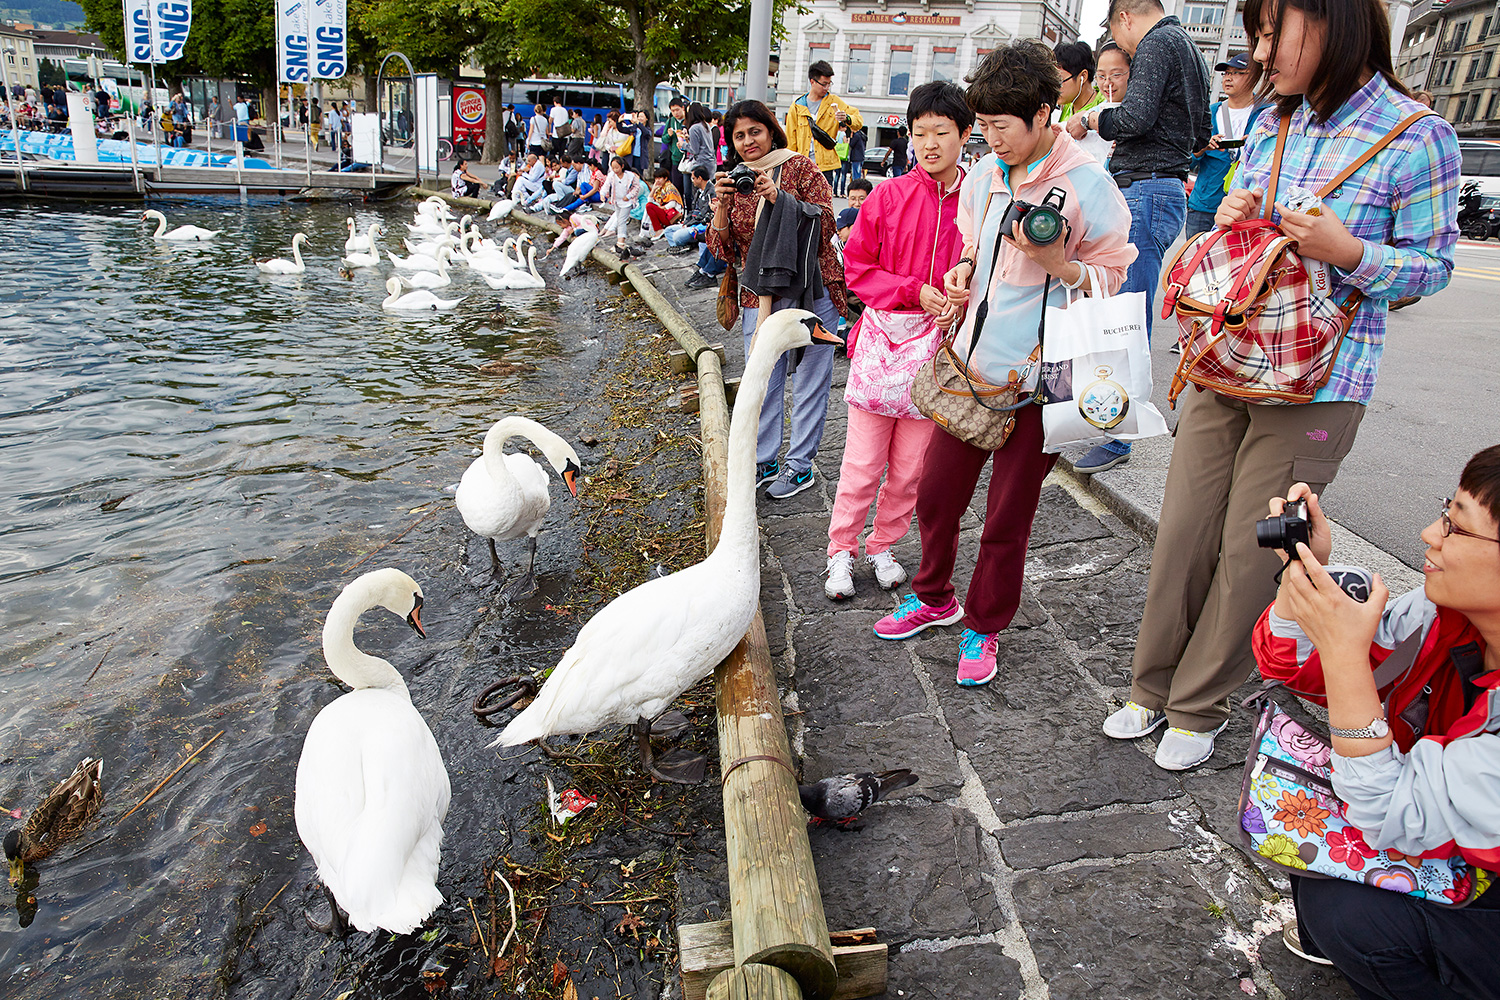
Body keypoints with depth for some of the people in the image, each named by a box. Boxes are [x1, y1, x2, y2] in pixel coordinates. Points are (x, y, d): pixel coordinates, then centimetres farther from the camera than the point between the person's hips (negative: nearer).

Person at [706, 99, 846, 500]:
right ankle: (763, 460, 25)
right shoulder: (734, 180, 10)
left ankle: (800, 464, 14)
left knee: (810, 378, 2)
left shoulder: (799, 167, -1)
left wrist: (779, 196, -20)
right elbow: (721, 248, 4)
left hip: (809, 289, -4)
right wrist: (721, 204, -12)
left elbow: (825, 223, -11)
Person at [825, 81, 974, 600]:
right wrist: (914, 291, -11)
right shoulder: (889, 196, -2)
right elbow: (856, 266, 0)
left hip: (937, 349, 2)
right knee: (863, 460, 2)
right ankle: (841, 550, 19)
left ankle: (883, 545, 29)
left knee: (911, 464, 10)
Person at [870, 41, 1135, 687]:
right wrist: (963, 272, 3)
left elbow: (1113, 276, -4)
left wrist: (1055, 262, -22)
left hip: (1036, 379, -5)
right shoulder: (982, 176, 8)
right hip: (972, 363, 6)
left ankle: (983, 628, 27)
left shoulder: (1087, 184, -9)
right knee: (935, 493, 12)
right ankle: (935, 598, 37)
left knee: (1007, 522, 5)